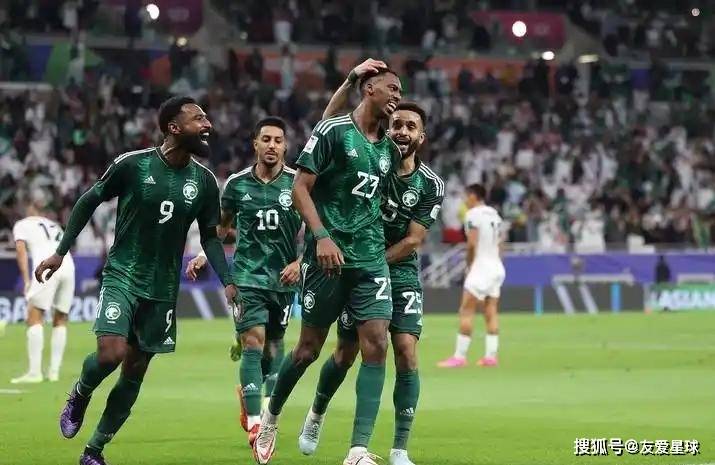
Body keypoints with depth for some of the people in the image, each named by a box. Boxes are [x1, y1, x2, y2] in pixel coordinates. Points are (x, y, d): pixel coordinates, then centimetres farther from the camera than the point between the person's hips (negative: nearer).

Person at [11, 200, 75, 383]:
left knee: (34, 318, -2)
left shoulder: (21, 225, 18)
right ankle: (54, 371, 11)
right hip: (68, 266, 5)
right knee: (60, 320, 15)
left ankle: (34, 372, -13)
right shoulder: (55, 226, 33)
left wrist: (26, 280, -5)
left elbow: (21, 250, 3)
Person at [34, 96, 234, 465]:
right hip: (122, 276, -4)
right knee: (111, 353, -24)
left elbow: (209, 237, 10)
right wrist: (60, 252, -1)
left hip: (162, 289, 4)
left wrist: (227, 281, -3)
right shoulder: (132, 165, -12)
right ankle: (79, 397, 11)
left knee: (134, 372, 7)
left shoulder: (204, 181, -1)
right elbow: (88, 202, 1)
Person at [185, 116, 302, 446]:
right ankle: (254, 423, -17)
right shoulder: (237, 184, 0)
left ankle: (248, 393, 40)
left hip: (283, 279, 1)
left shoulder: (297, 183, -3)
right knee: (253, 343, -14)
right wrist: (203, 255, 7)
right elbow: (222, 224, 17)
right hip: (247, 277, -1)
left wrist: (300, 262, -12)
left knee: (273, 346, 11)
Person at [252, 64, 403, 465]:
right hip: (329, 255, -5)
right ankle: (271, 417, 31)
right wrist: (322, 236, -19)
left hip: (372, 260, 5)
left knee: (377, 345, -9)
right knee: (310, 348, 4)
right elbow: (300, 187, -9)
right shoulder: (333, 131, -6)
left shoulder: (390, 150, 13)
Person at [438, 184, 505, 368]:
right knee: (491, 313, 7)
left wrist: (469, 264, -2)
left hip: (481, 267, -8)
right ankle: (491, 356, 4)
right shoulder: (494, 215, 14)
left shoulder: (473, 214, -10)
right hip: (497, 267, 8)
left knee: (466, 312, -6)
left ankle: (460, 356, -9)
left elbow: (472, 244, -17)